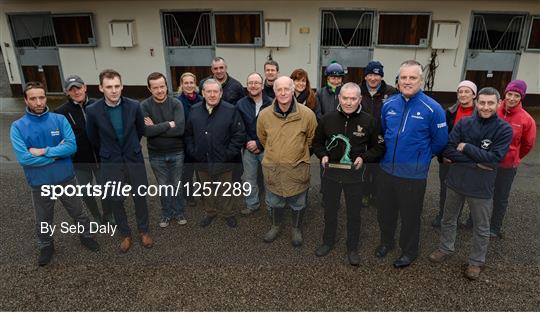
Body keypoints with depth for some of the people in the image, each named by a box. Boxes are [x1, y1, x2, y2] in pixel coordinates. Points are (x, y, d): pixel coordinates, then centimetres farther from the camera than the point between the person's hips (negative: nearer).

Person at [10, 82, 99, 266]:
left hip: (65, 178, 0)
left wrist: (44, 151, -23)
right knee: (43, 220, 21)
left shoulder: (59, 119, -8)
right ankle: (46, 246, 45)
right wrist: (57, 153, -18)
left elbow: (71, 146, -18)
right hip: (39, 183, 0)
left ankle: (86, 236, 43)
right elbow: (23, 158, -20)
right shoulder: (18, 127, -11)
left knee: (77, 212, 19)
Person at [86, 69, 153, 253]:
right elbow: (93, 137, 4)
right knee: (115, 200, 8)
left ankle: (143, 231, 31)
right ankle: (125, 234, 29)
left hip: (134, 159, 1)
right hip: (110, 162, 0)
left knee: (140, 196, 10)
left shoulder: (134, 106, -12)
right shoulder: (93, 110, -14)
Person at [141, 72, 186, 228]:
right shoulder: (144, 106, -10)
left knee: (176, 184, 15)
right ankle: (166, 213, 36)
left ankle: (179, 212, 35)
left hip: (176, 152, 0)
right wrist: (168, 124, -21)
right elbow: (146, 130, -23)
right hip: (156, 154, 0)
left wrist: (156, 128, -21)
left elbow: (180, 129, -24)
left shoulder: (176, 103, -11)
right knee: (163, 186, 17)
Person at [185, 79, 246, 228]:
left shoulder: (231, 110, -11)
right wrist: (192, 152, 1)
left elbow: (239, 134, -10)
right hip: (202, 161, 3)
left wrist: (229, 153, -12)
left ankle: (228, 214, 35)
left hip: (223, 162, -3)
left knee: (225, 190, 14)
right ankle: (210, 212, 41)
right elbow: (188, 134, 9)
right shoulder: (195, 110, 1)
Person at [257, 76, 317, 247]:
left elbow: (311, 139, 2)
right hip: (272, 167, 2)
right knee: (275, 201, 21)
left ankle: (296, 229, 42)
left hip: (298, 168, -1)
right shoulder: (264, 114, -10)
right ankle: (276, 225, 47)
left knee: (298, 202, 17)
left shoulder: (307, 114, -15)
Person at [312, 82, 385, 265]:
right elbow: (317, 142, 10)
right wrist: (323, 156, -7)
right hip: (331, 171, 2)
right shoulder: (328, 119, -3)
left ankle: (352, 248, 31)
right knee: (330, 210, 17)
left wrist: (363, 158, -14)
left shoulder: (368, 121, -8)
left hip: (354, 173, -1)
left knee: (354, 213, 12)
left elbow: (379, 147, 1)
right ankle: (328, 242, 38)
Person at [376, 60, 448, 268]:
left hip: (413, 174, -4)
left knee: (410, 215, 12)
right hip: (387, 169, 4)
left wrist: (420, 155, 7)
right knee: (385, 210, 19)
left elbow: (440, 141, -3)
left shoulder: (432, 108, -14)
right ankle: (386, 241, 43)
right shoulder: (389, 104, -1)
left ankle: (409, 251, 35)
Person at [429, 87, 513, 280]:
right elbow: (448, 151, -12)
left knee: (481, 228, 13)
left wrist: (466, 147, -17)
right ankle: (446, 249, 39)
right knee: (448, 219, 18)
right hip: (456, 180, 3)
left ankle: (477, 261, 32)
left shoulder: (504, 129, -9)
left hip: (482, 186, -2)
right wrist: (477, 162, -18)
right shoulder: (464, 123, -4)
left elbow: (494, 158, -20)